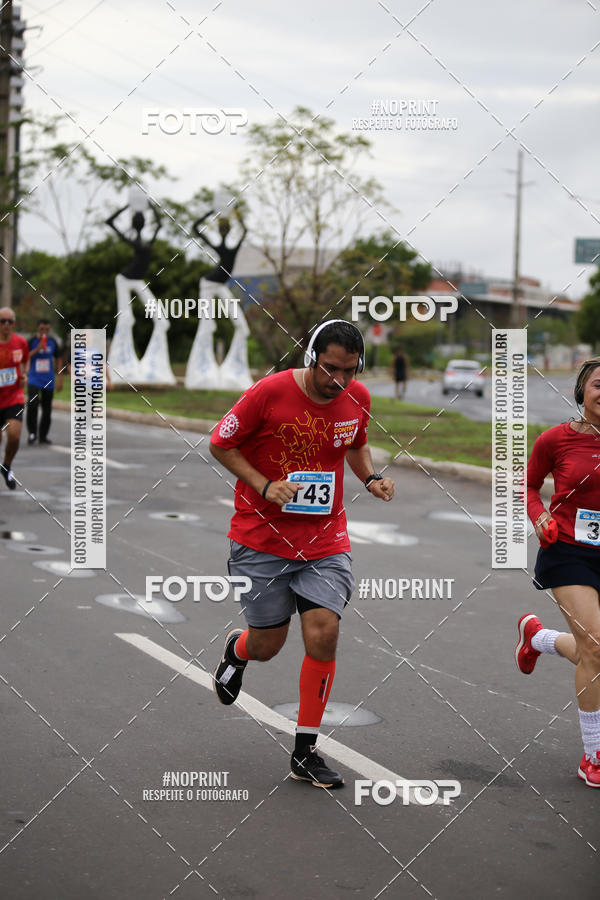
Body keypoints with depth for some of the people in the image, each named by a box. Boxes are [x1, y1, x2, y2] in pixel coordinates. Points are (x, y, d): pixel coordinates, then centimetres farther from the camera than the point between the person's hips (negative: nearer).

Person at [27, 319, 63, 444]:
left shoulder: (52, 342, 6)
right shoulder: (32, 342, -3)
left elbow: (59, 360, 15)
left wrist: (59, 379, 10)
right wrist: (37, 349, -22)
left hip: (48, 382, 4)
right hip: (34, 380, -3)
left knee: (47, 409, 7)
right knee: (32, 403, -23)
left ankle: (43, 436, 19)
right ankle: (32, 433, -13)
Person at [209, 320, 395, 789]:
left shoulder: (358, 398, -2)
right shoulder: (269, 392, -16)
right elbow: (221, 444, -5)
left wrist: (371, 478, -1)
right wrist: (264, 486, -17)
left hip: (326, 542, 3)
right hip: (262, 538, -3)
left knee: (323, 635, -11)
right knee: (267, 645, 4)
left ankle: (306, 751, 5)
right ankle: (236, 649, 45)